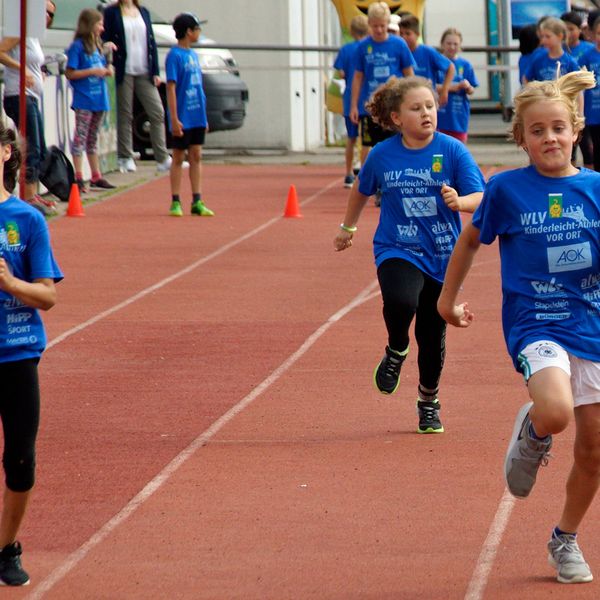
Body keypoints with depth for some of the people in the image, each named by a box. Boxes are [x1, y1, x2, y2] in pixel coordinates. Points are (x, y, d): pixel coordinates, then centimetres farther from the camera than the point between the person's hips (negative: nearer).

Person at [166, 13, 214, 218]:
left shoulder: (193, 55, 11)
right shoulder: (175, 55, -11)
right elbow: (171, 88, -15)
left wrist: (204, 116, 16)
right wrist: (174, 119, -19)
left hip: (197, 117, 7)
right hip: (183, 118, -7)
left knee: (196, 157, 7)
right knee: (178, 158, 2)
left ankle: (197, 202, 10)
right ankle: (175, 202, 9)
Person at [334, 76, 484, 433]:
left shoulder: (452, 151, -9)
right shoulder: (382, 155, -5)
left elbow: (480, 198, -13)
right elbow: (363, 189, 16)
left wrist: (459, 201, -35)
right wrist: (348, 227, 28)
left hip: (443, 256, 1)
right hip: (397, 252, -1)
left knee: (433, 336, 9)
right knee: (400, 301, -32)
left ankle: (429, 401, 35)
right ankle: (396, 352, 1)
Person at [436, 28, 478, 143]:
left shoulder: (465, 65, 4)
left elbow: (471, 91, 5)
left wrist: (467, 87, -18)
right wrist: (450, 88, -15)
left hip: (459, 116, 2)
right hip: (440, 115, -2)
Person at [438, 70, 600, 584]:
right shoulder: (507, 189, -3)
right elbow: (471, 239, 13)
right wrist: (448, 297, 19)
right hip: (533, 323, -3)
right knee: (556, 412, -32)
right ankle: (531, 433, 5)